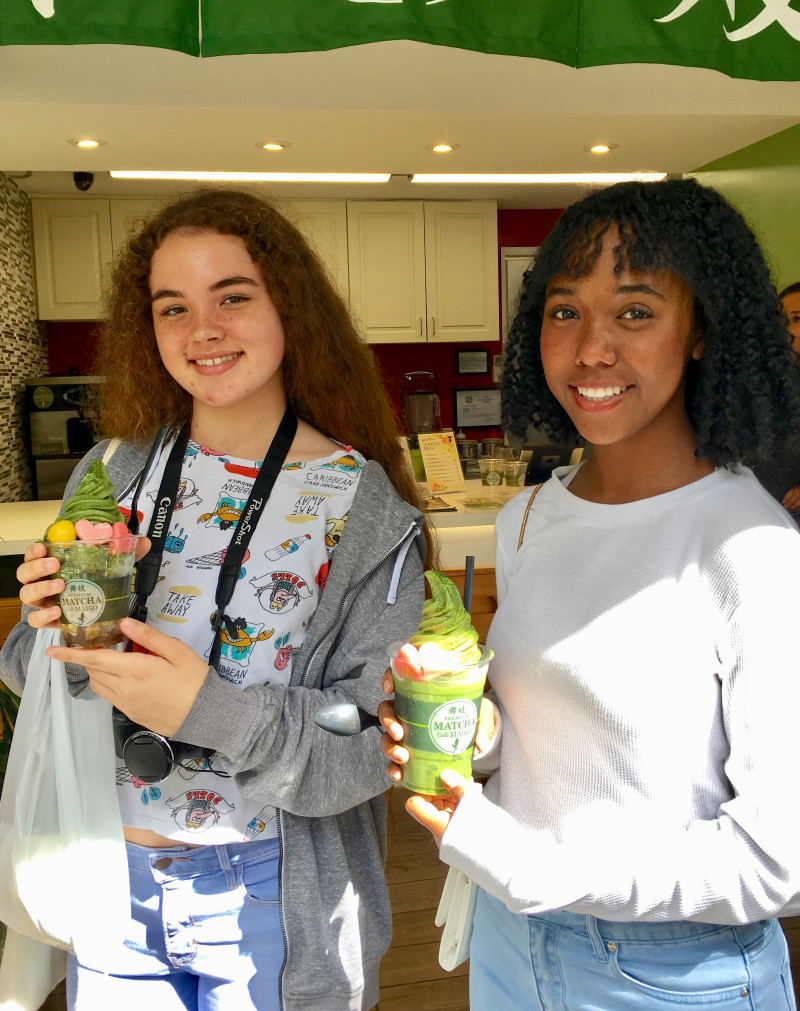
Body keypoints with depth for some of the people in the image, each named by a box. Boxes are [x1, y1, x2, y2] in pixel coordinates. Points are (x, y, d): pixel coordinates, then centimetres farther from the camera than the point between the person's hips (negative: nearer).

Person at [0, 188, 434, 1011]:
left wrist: (214, 711, -30)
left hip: (271, 897, -3)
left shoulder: (362, 505, -15)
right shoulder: (114, 474, -4)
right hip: (111, 881, 4)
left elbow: (370, 750, -15)